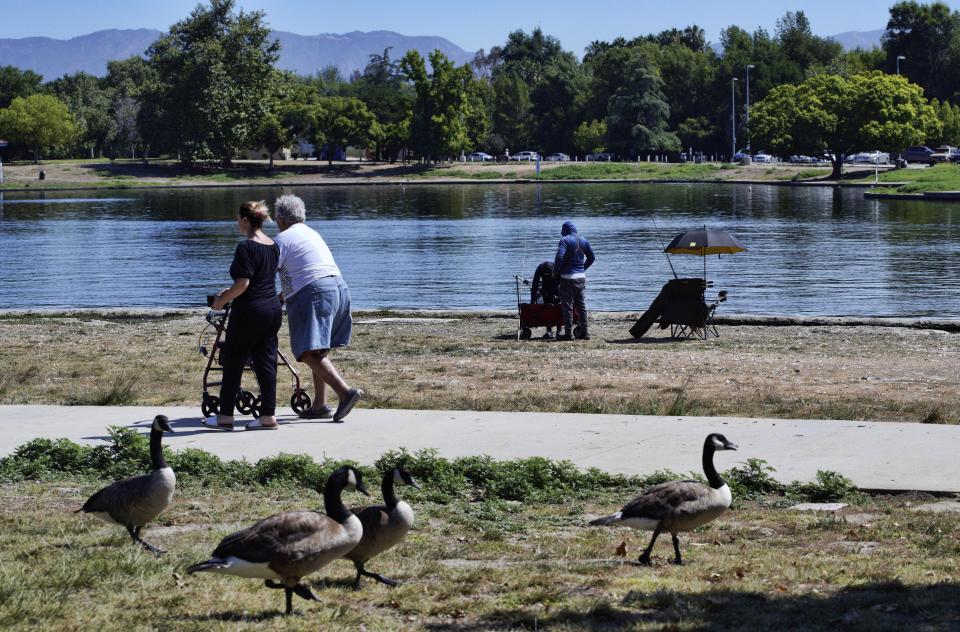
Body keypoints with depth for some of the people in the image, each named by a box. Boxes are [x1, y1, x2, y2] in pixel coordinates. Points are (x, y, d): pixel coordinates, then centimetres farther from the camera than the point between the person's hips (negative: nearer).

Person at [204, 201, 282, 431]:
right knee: (266, 362, 9)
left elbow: (243, 284, -20)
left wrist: (222, 300, -7)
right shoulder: (273, 246, 11)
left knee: (232, 362, 3)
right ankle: (268, 416, 6)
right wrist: (230, 292, 24)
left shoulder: (246, 247, -15)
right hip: (273, 310, 8)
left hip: (250, 311, -8)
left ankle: (225, 416, 8)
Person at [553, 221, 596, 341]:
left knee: (567, 306, -2)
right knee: (581, 305, 12)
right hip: (581, 277, 6)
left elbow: (559, 257, -22)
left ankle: (568, 333, -3)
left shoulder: (565, 240, -11)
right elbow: (592, 258, 14)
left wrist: (556, 273, -9)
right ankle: (584, 332, 13)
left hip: (568, 277, -6)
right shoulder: (584, 241, 9)